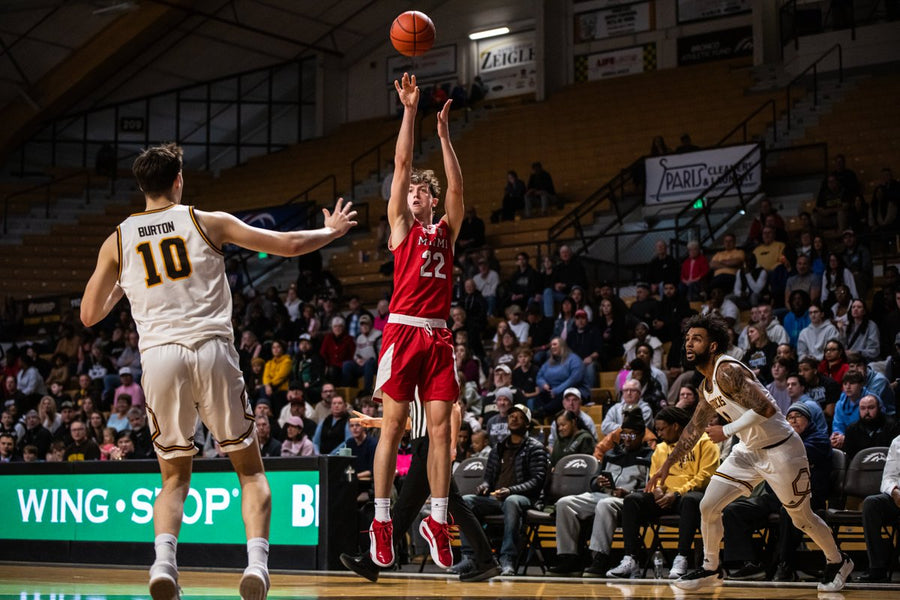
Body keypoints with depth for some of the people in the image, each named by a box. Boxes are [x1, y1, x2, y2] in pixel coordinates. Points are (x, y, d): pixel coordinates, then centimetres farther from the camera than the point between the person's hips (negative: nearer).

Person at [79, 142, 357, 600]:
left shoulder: (118, 241, 11)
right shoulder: (207, 222, 7)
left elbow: (89, 315, 14)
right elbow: (289, 245, 9)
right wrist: (332, 231, 27)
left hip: (159, 356, 2)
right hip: (212, 351, -2)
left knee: (175, 477, 16)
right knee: (250, 469, 11)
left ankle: (164, 561, -8)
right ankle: (257, 559, -9)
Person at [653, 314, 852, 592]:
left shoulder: (727, 371, -22)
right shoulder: (707, 386, 7)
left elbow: (765, 408, -31)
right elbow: (694, 428, 20)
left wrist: (726, 431, -24)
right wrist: (667, 465, 20)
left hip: (780, 449, -8)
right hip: (749, 450, 8)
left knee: (802, 517, 7)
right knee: (708, 506, 2)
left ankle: (837, 561, 31)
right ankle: (710, 569, 18)